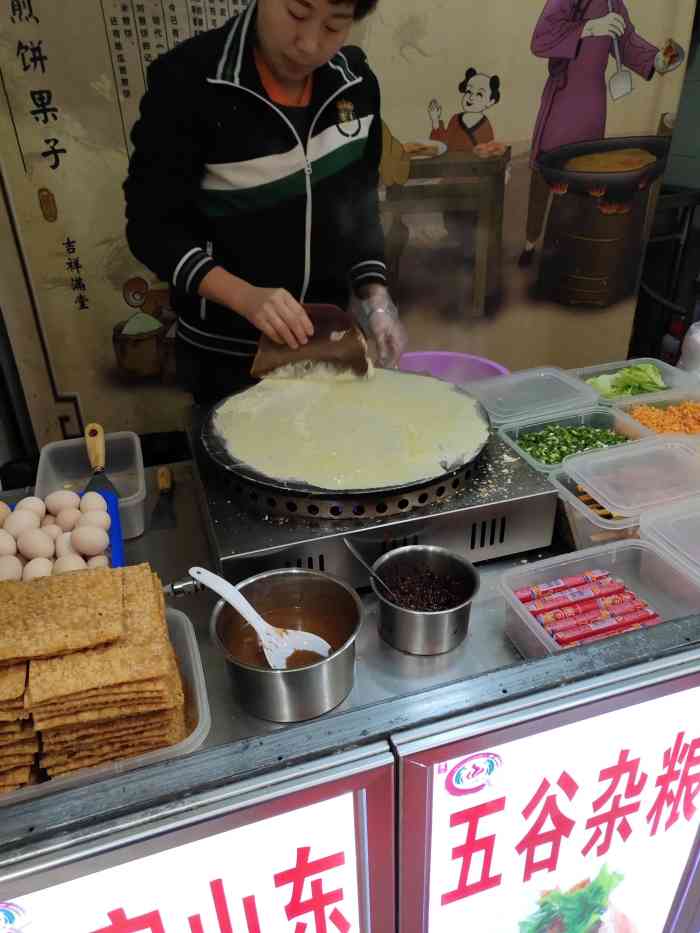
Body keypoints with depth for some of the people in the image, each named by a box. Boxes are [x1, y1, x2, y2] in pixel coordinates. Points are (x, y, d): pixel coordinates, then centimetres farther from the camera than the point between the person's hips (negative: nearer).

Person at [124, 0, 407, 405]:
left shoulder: (357, 84, -3)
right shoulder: (187, 79, -16)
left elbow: (360, 207, 7)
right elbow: (152, 224, -15)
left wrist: (375, 295, -6)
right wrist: (245, 297, -28)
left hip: (328, 340, 4)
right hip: (226, 352, -4)